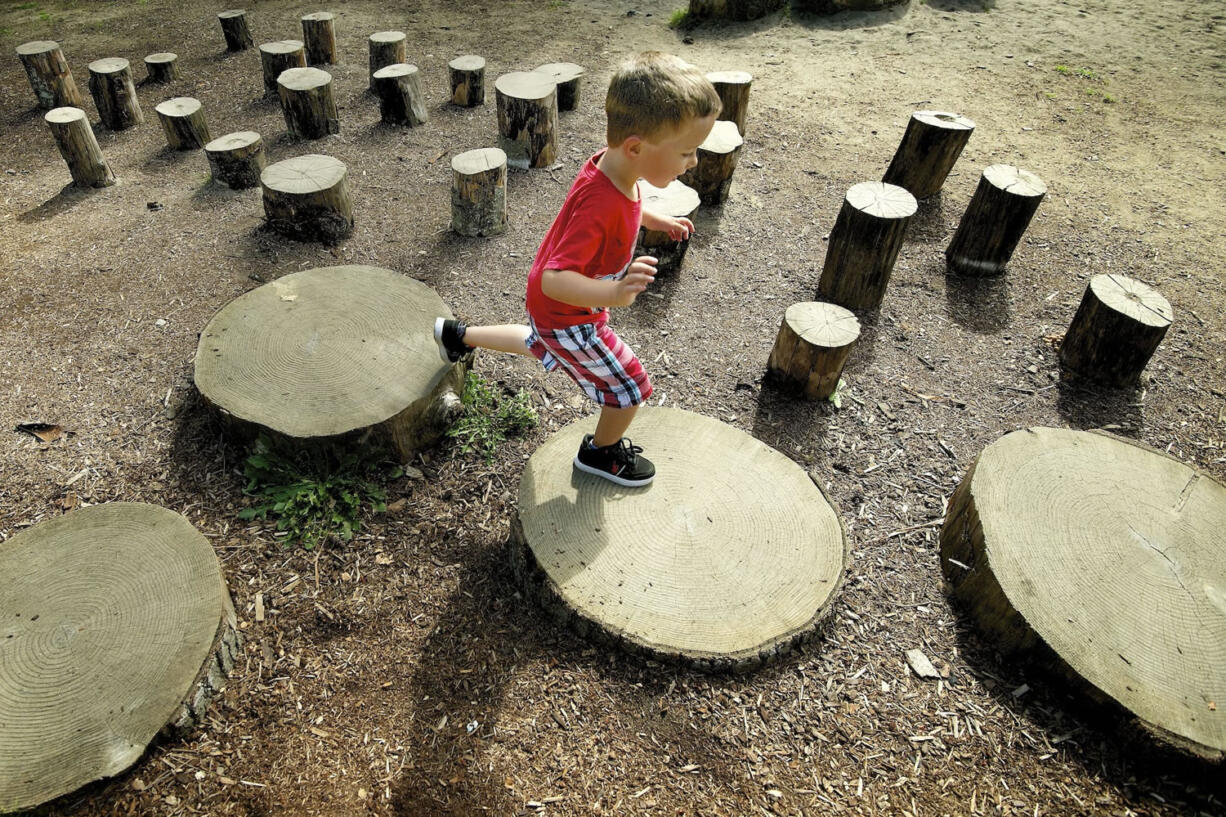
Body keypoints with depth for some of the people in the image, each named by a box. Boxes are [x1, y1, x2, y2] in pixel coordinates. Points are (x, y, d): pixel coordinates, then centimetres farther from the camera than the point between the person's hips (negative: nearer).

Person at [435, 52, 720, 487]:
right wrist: (614, 294, -61)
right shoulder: (600, 207, -41)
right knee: (631, 387, 6)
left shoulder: (611, 166, -13)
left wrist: (655, 219, 11)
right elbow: (554, 279, -45)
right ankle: (602, 452, 34)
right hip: (568, 317, -9)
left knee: (540, 344, 38)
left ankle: (458, 335, 52)